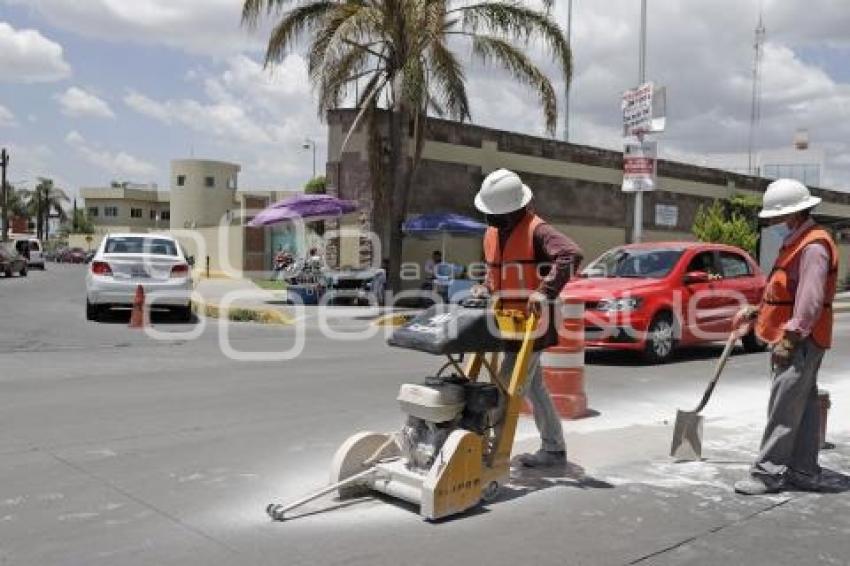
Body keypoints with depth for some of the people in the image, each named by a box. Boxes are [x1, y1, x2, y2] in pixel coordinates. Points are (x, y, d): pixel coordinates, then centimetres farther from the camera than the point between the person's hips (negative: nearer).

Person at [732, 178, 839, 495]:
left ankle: (768, 473, -3)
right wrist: (755, 313, 17)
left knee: (784, 410, -7)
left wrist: (790, 338, -22)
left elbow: (810, 300, -22)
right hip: (795, 341, 10)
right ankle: (804, 472, 20)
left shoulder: (814, 246, -15)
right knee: (804, 407, 13)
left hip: (800, 342, -10)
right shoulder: (796, 243, 18)